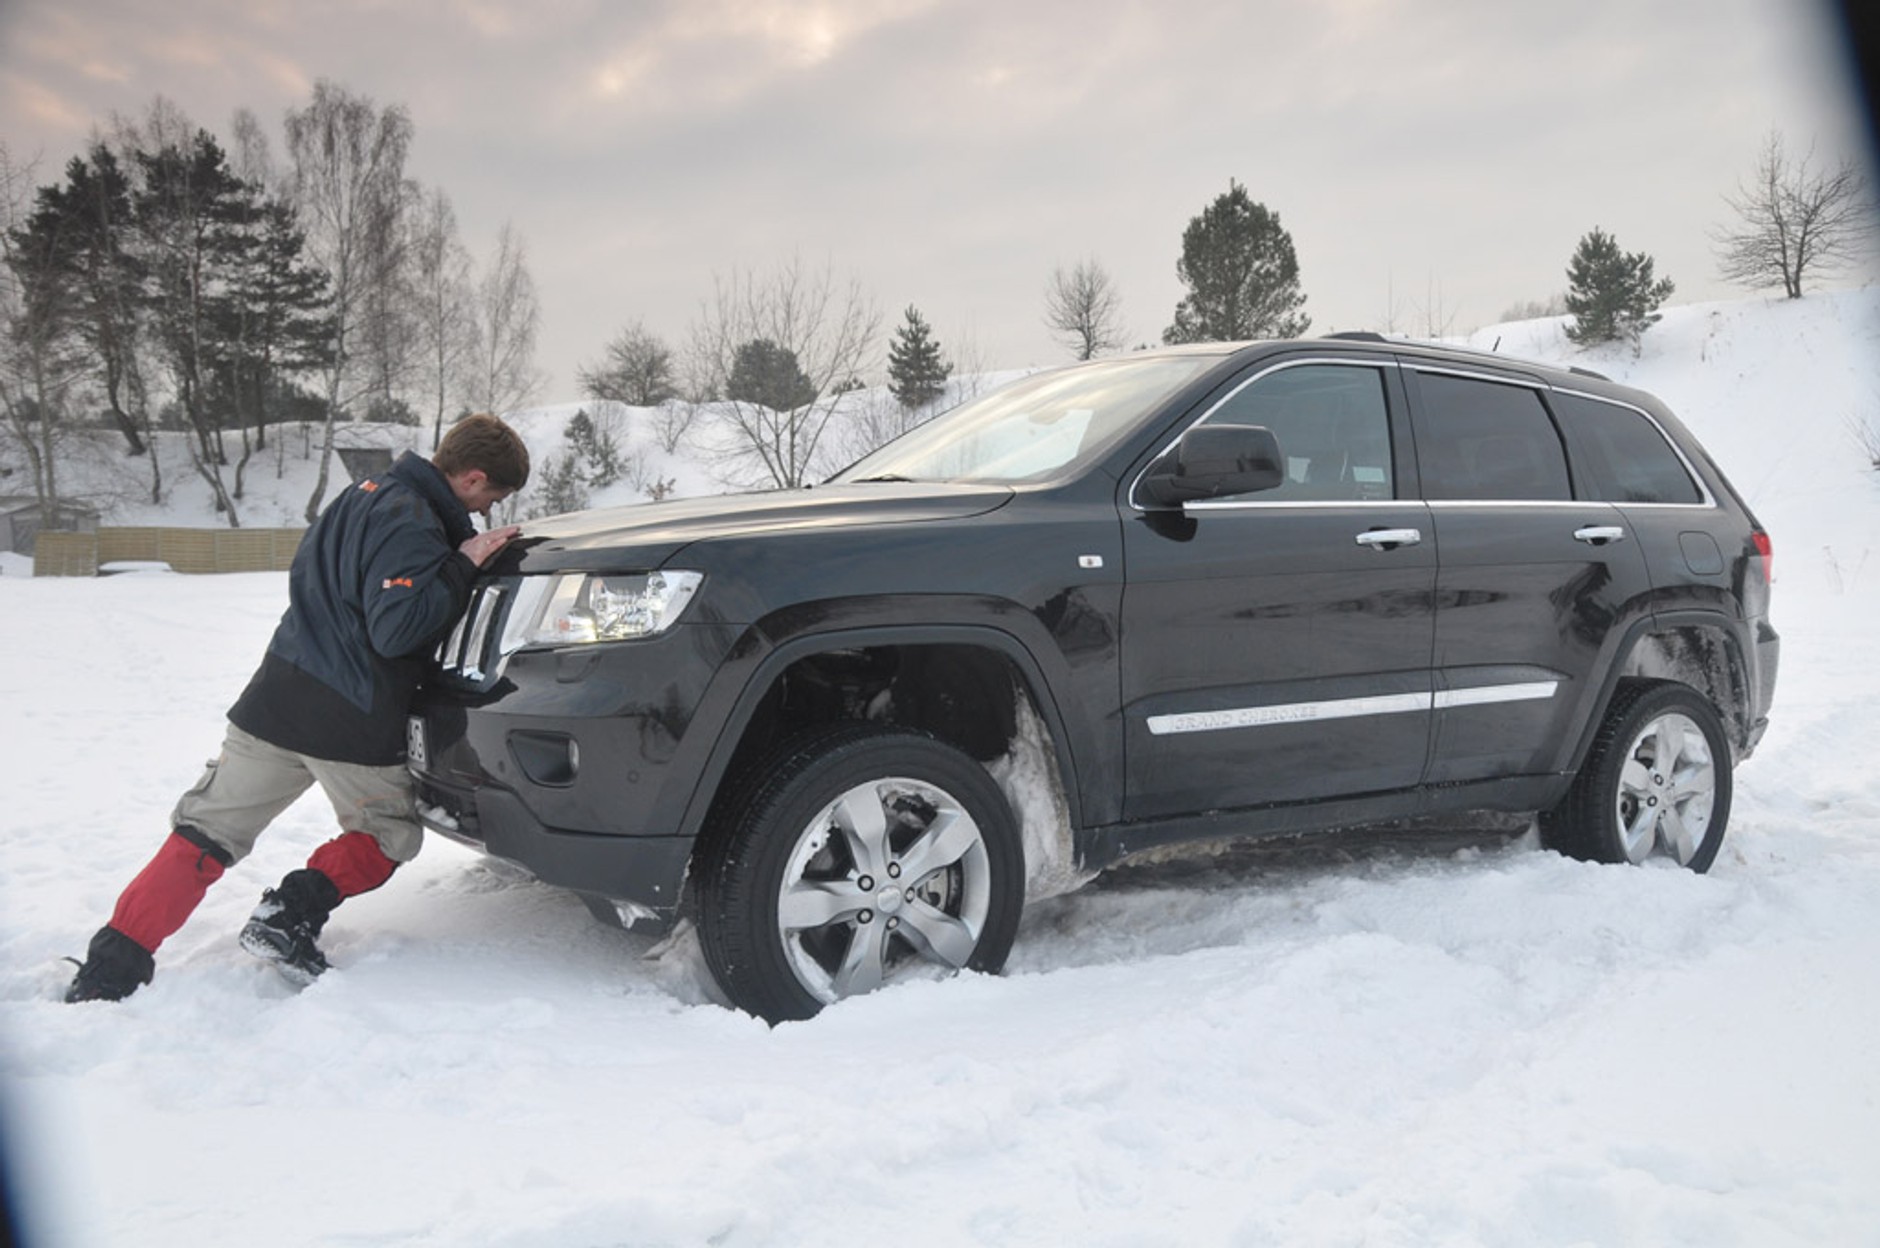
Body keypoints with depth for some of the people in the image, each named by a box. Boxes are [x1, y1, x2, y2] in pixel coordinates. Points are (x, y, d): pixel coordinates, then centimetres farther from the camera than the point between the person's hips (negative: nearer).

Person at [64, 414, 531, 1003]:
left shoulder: (365, 493, 12)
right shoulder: (412, 524, -16)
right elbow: (396, 627, -23)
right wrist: (463, 564, -14)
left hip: (276, 700, 8)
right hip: (351, 723, -7)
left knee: (206, 834, 12)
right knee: (390, 835, 16)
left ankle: (107, 973, 8)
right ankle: (289, 917, -1)